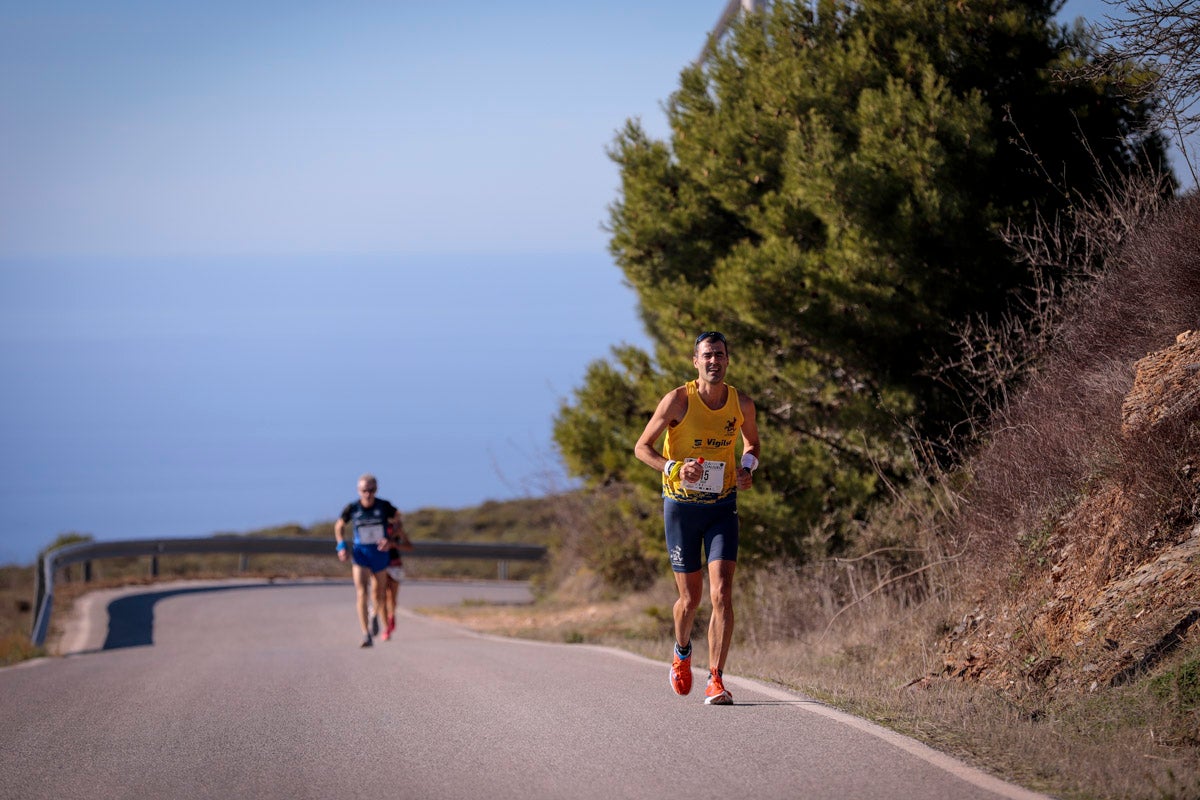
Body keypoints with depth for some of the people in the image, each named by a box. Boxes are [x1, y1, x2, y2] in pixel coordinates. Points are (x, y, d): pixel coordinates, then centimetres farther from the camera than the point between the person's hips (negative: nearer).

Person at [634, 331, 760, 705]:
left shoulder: (742, 405, -3)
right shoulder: (678, 400, -11)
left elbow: (752, 441, 19)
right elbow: (642, 447, -5)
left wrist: (748, 468, -3)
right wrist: (674, 468, -23)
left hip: (722, 508, 1)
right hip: (681, 506, -1)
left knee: (722, 594, -14)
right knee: (690, 598, 7)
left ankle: (716, 681, -14)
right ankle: (682, 653, 40)